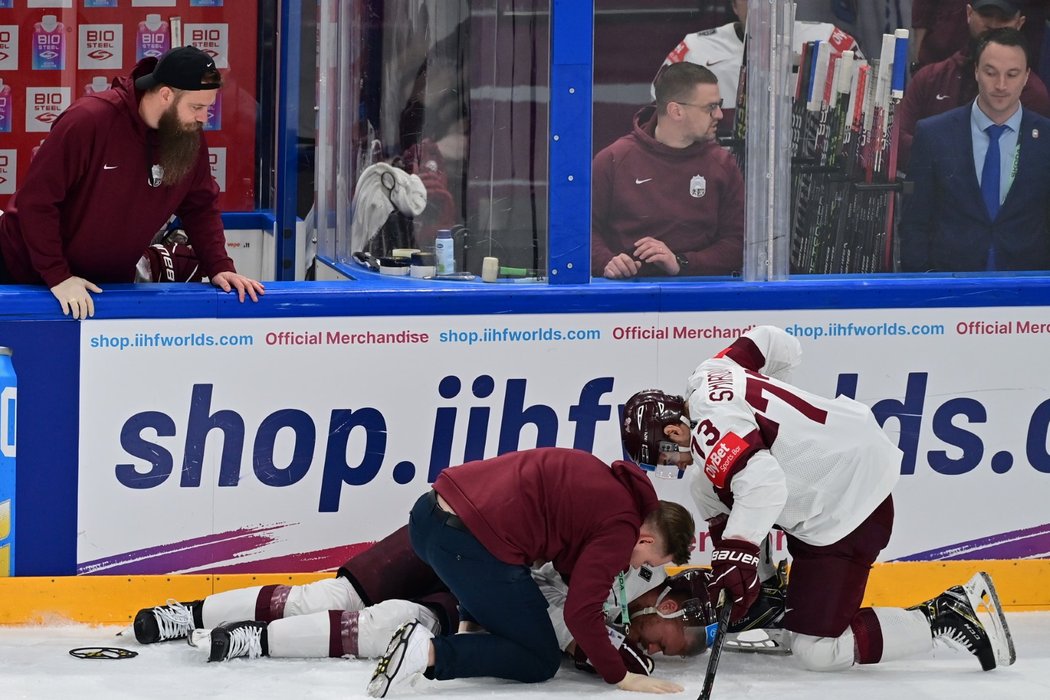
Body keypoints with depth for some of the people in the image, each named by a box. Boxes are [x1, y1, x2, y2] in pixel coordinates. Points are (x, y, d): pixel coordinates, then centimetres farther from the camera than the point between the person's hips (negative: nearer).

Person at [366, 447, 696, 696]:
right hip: (474, 545, -10)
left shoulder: (607, 482, 21)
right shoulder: (620, 529, -5)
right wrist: (621, 676, -1)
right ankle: (429, 652, -10)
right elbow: (581, 611, -10)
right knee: (541, 662, 6)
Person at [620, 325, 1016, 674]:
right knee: (705, 488, 21)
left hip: (848, 501, -11)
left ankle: (946, 616, -6)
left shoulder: (709, 431, -21)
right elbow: (772, 342, 24)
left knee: (816, 650, -8)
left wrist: (736, 551, -40)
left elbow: (761, 480, -38)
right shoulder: (708, 376, 7)